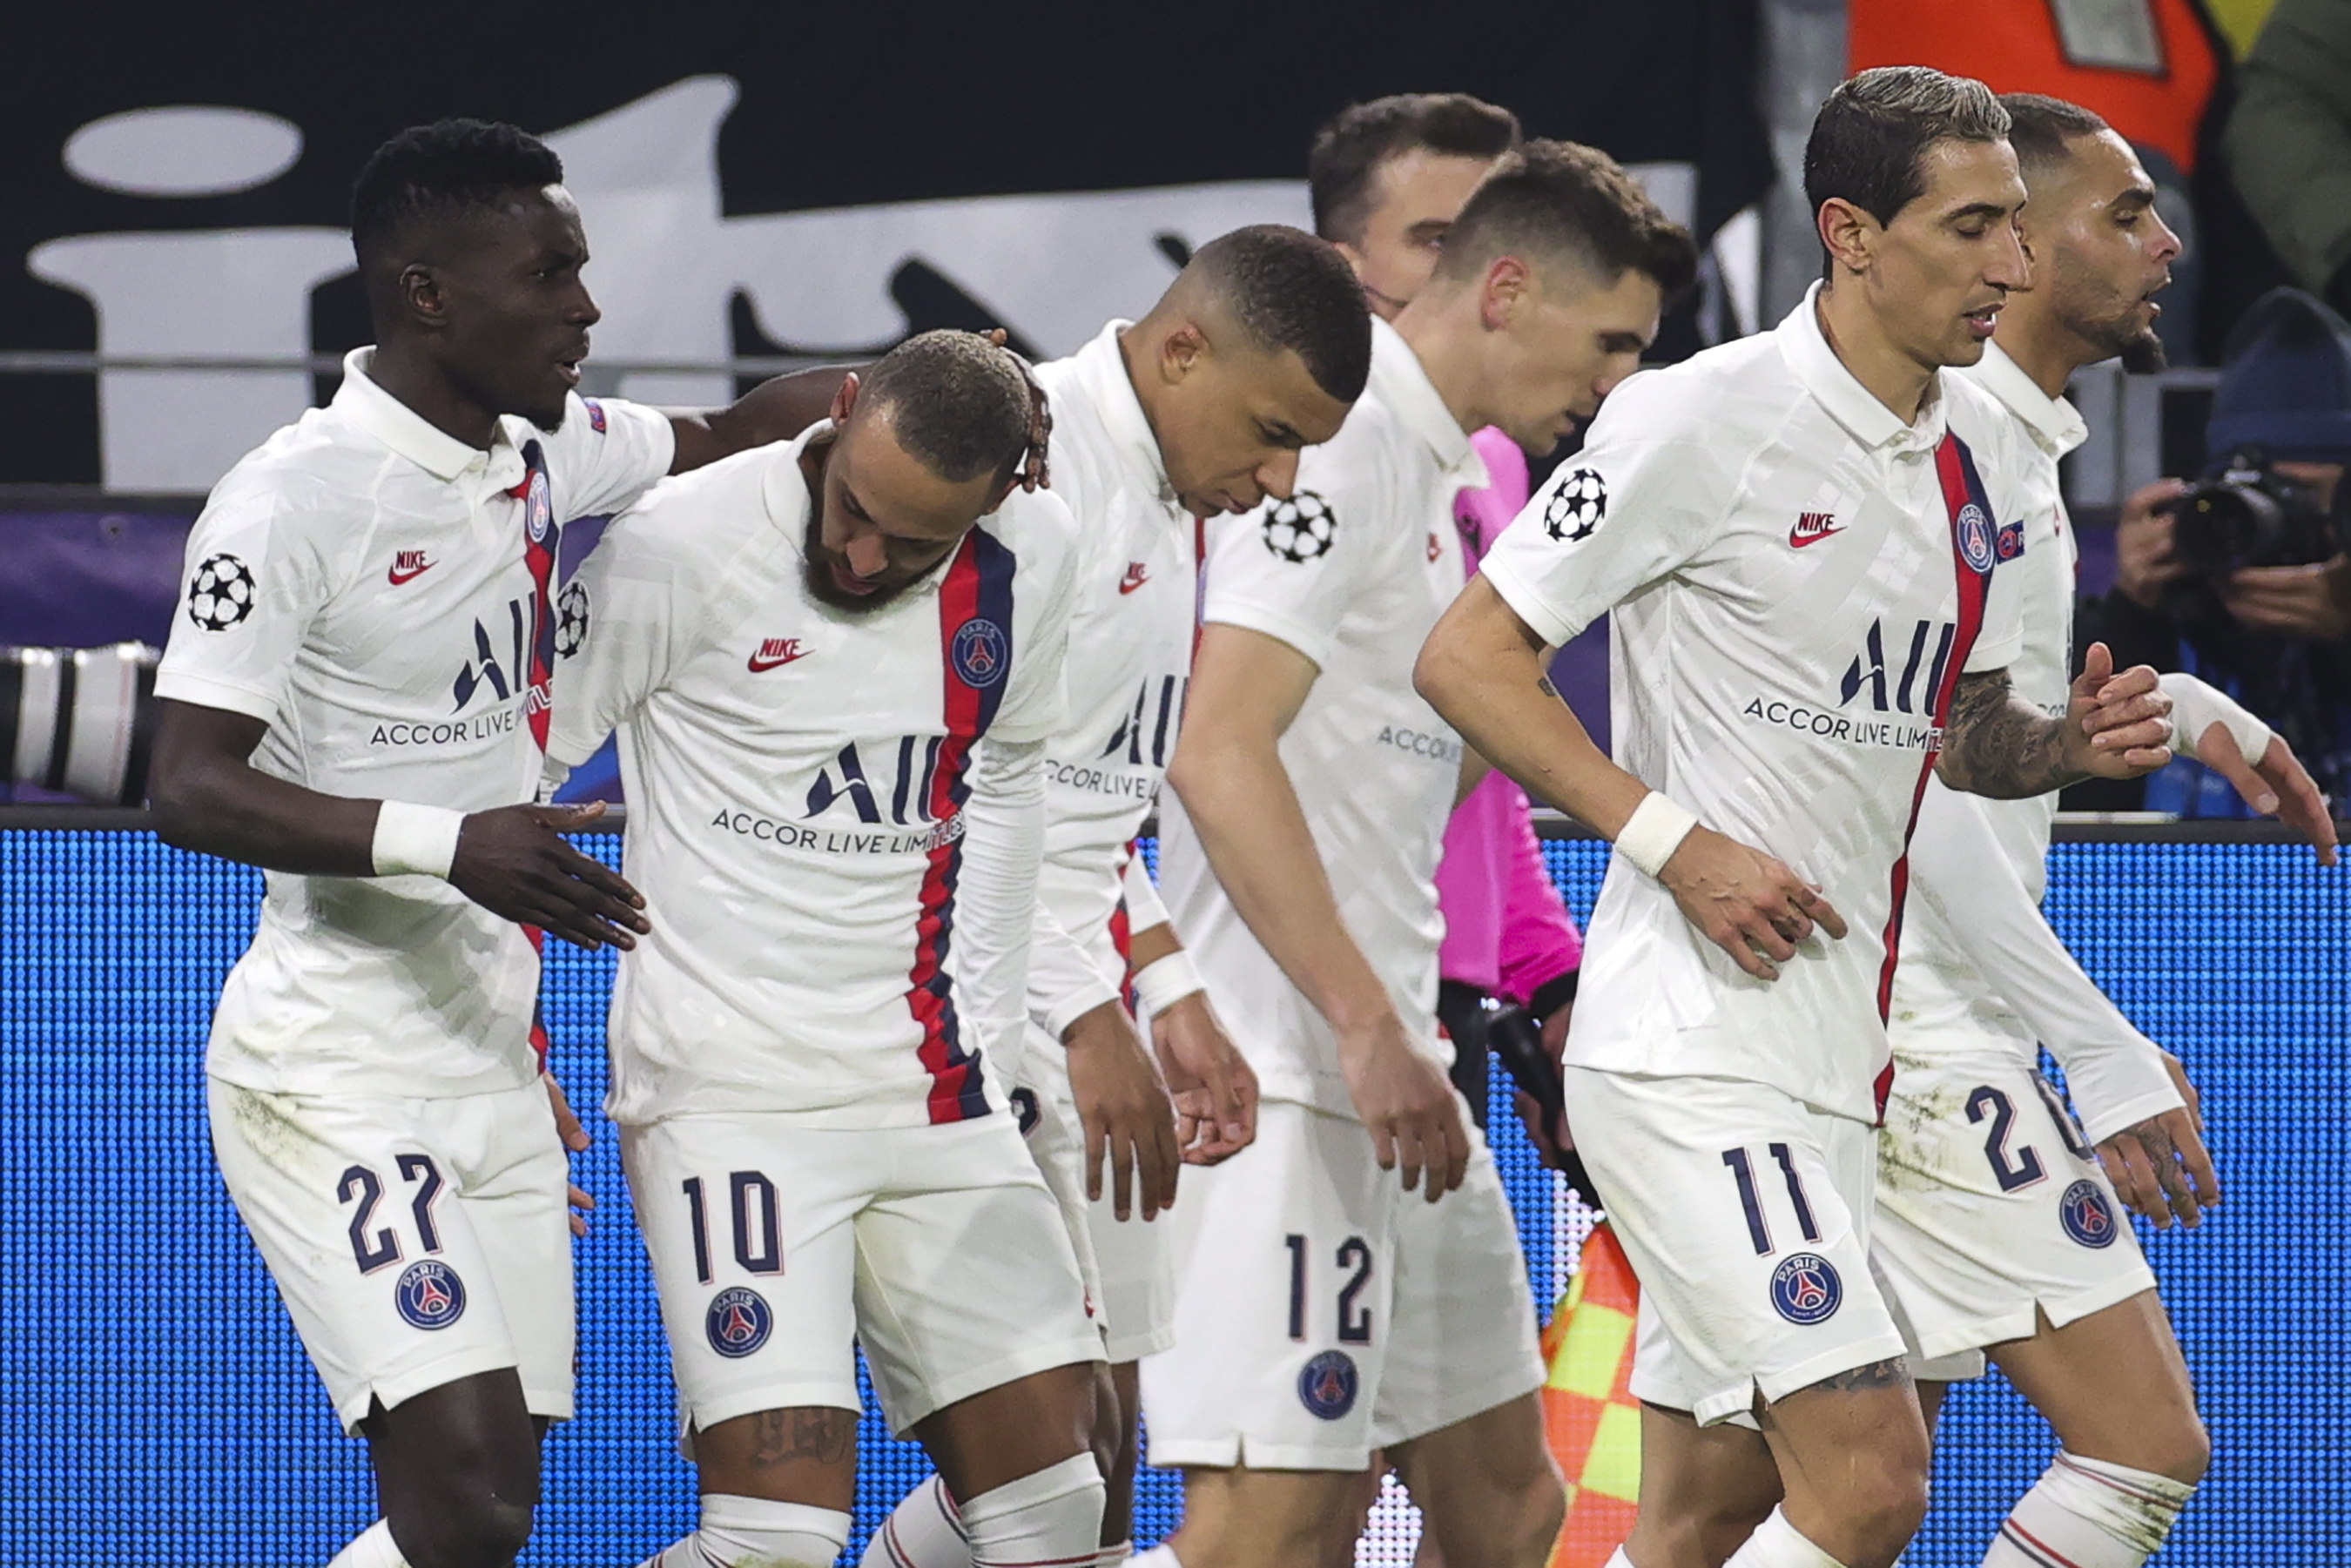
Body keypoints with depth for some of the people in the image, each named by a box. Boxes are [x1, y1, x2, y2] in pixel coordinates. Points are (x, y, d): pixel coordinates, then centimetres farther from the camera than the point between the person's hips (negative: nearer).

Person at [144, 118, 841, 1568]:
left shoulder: (540, 451, 8)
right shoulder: (296, 501, -15)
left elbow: (723, 442, 27)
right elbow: (190, 792, -20)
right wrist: (448, 841, -32)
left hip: (496, 1064, 8)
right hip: (336, 1078, -8)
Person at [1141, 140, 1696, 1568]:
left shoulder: (1436, 472, 19)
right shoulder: (1339, 446, -12)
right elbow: (1220, 755, -21)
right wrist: (1366, 1025, -25)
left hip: (1382, 1065, 10)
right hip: (1282, 1075, -10)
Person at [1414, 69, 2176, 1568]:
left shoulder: (1980, 452, 12)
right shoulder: (1703, 417, -11)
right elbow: (1468, 657, -9)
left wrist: (2073, 738, 1)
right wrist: (1677, 841, -17)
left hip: (1839, 1050, 8)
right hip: (1690, 1048, -8)